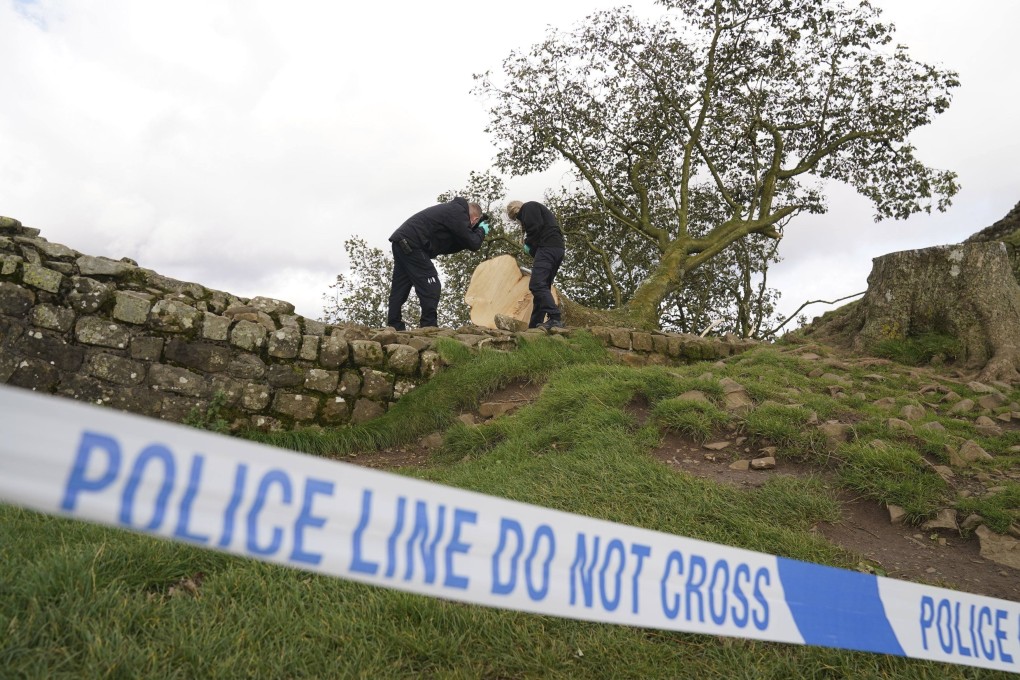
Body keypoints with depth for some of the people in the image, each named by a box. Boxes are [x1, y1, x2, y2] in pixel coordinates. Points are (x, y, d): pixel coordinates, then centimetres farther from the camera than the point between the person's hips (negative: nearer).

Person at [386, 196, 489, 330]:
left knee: (400, 288, 11)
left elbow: (445, 247, 20)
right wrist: (482, 230, 11)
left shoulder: (452, 209, 23)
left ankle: (394, 326, 14)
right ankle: (429, 327, -7)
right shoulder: (458, 214, -7)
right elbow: (473, 244, -8)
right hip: (411, 244, -10)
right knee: (431, 287, -6)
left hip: (400, 242, 10)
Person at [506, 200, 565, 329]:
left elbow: (535, 227, -12)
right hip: (558, 248, 10)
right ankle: (535, 325, 6)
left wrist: (528, 244, 2)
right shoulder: (538, 210, 35)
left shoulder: (528, 207, 6)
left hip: (547, 247, -10)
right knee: (542, 286, 8)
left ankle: (554, 319, -31)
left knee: (537, 284, -19)